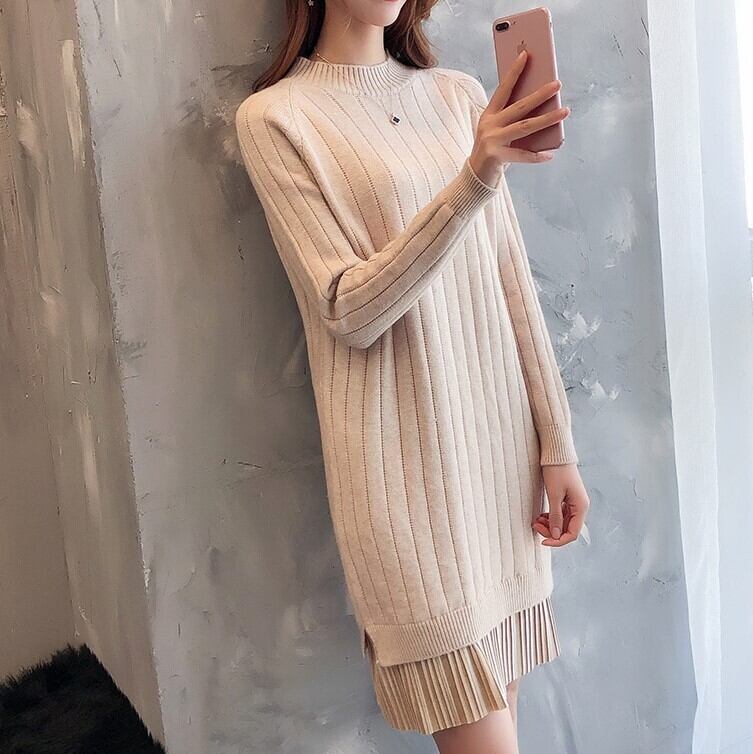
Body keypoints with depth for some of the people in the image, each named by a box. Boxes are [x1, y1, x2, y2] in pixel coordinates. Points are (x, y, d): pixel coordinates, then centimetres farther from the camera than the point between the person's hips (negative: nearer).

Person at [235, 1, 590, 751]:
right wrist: (473, 180, -25)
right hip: (402, 461, -5)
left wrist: (557, 443, 6)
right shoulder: (275, 117, -5)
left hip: (499, 440, 5)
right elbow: (351, 311, -13)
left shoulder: (459, 94, 9)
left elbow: (513, 283, 8)